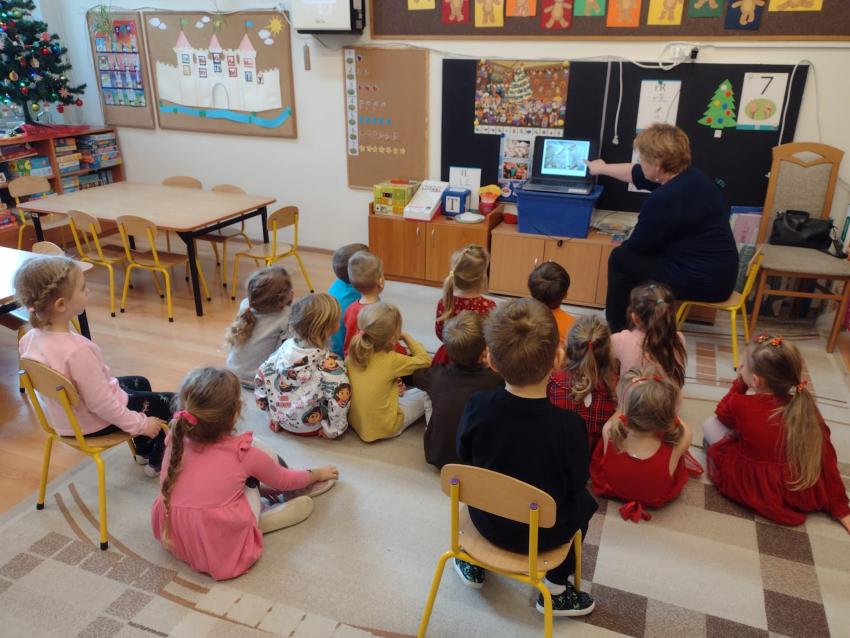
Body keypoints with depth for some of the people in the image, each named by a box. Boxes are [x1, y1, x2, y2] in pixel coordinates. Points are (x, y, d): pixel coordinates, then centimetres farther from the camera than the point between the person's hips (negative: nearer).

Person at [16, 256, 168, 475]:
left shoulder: (31, 337, -12)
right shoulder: (77, 350, -38)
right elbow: (100, 404, -31)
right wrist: (139, 424, -18)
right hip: (92, 423, -9)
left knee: (140, 383, 30)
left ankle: (144, 450, 45)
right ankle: (158, 462, 26)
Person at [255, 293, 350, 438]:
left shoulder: (284, 349, -10)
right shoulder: (330, 364, -27)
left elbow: (262, 375, 2)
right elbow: (340, 399, -27)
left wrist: (269, 407, 16)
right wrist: (335, 430, -10)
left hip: (280, 420, 5)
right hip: (310, 427, -5)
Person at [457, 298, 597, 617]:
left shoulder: (477, 406, -23)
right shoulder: (568, 425, -30)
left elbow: (465, 457, -4)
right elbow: (577, 484, -14)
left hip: (485, 519, 2)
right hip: (542, 534, -2)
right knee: (584, 501, 26)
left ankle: (474, 561, 40)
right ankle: (556, 588, 29)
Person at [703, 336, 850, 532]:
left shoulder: (740, 405, -23)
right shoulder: (806, 409, -15)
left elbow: (722, 414, 2)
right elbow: (827, 458, -9)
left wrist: (739, 382, 4)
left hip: (755, 490, -1)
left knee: (710, 425, 9)